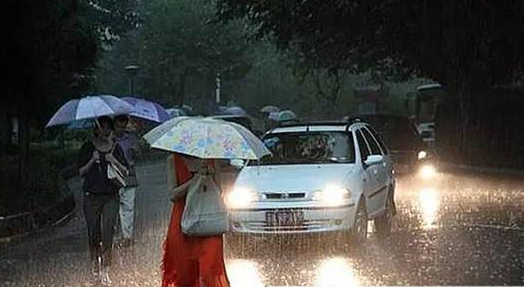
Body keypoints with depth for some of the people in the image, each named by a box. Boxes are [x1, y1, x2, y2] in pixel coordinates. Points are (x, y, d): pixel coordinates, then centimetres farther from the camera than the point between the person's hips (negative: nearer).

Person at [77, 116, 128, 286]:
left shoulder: (116, 149, 8)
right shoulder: (88, 148, 4)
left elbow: (126, 172, 7)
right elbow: (81, 172, 3)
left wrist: (114, 161, -9)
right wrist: (92, 161, -13)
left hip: (111, 196, 0)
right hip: (91, 196, 0)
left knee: (107, 231, -10)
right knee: (93, 232, 4)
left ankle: (105, 270, -5)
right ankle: (94, 263, 27)